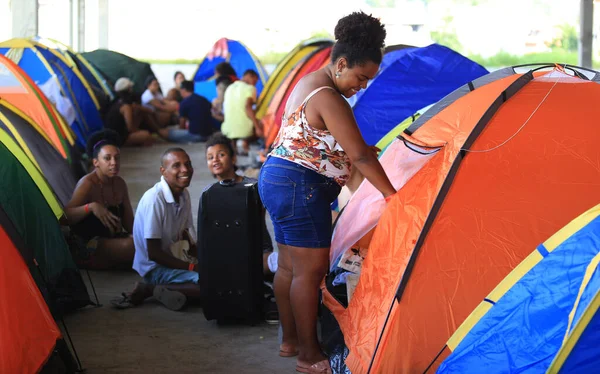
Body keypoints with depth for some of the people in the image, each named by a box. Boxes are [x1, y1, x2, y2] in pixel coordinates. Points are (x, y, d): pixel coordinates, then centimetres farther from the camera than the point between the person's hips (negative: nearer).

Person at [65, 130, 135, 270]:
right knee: (132, 246, -30)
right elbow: (65, 216, -23)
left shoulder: (119, 184, 7)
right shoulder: (87, 184, -14)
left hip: (113, 240, 8)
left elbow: (128, 222, 13)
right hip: (88, 248, -8)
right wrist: (91, 207, -37)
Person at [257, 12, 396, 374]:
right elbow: (360, 156, -19)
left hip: (275, 178, 11)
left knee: (290, 266, 16)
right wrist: (391, 195, -12)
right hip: (300, 187, -11)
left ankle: (290, 340, 27)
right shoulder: (328, 99, -19)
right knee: (310, 270, -4)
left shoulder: (308, 84, 13)